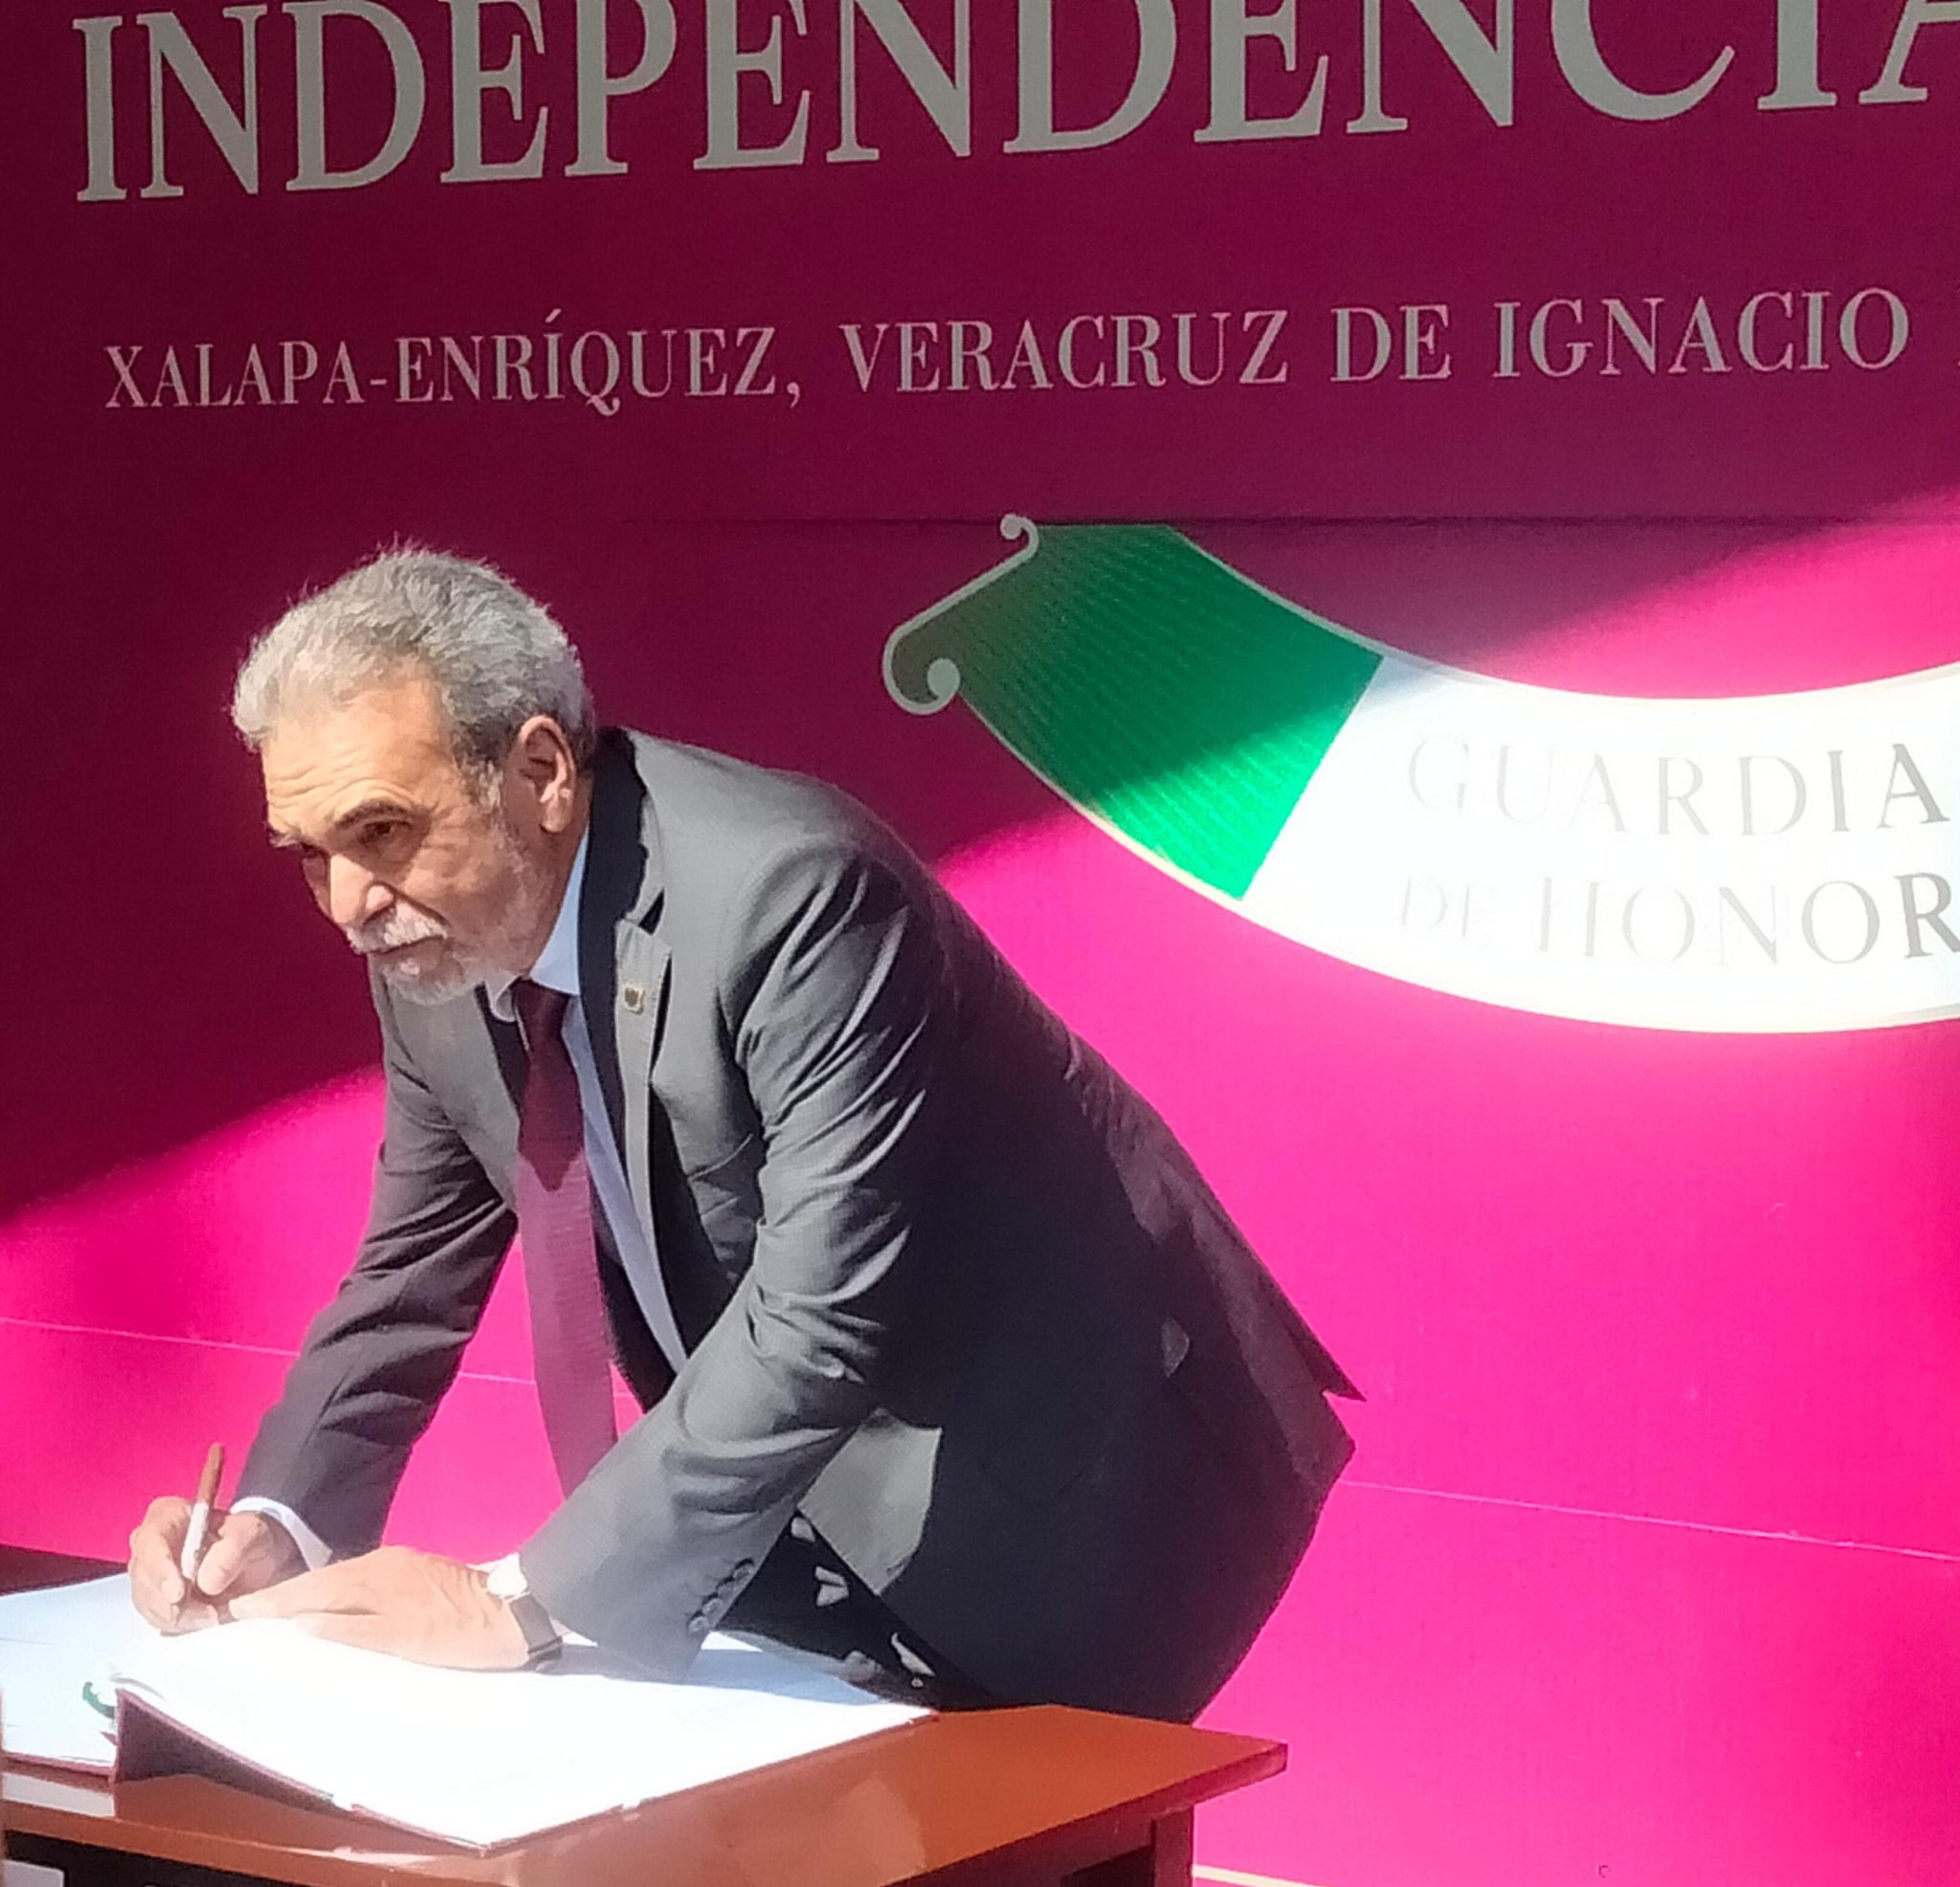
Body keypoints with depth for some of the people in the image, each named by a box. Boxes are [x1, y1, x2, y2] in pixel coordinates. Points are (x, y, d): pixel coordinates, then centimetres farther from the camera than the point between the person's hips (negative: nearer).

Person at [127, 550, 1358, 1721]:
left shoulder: (789, 890, -29)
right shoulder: (433, 948, -5)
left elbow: (818, 1322, -35)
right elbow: (412, 1277, 7)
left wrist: (525, 1602, -33)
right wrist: (283, 1523, -10)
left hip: (1058, 1504, -7)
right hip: (804, 1498, 7)